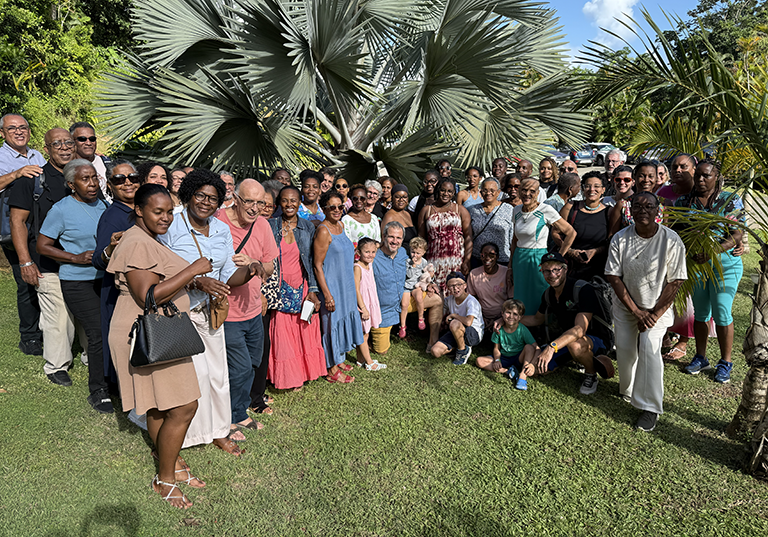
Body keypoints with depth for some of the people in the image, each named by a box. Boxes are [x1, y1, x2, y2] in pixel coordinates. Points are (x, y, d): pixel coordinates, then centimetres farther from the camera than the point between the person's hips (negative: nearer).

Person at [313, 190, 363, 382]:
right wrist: (327, 294, -21)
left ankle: (339, 360, 34)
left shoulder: (341, 225, 7)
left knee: (344, 319, 17)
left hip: (346, 285, 9)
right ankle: (332, 370, 15)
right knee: (332, 322, 2)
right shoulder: (323, 231, -18)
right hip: (332, 285, -9)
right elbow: (317, 265, -19)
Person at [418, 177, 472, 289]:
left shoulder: (460, 210, 11)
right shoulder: (426, 211, 13)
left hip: (457, 261, 0)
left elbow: (468, 237, 3)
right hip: (434, 262, 1)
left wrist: (467, 261, -8)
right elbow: (421, 238, 11)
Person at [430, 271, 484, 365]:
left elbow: (468, 322, -40)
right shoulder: (450, 299, 0)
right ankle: (460, 344, 9)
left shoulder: (471, 301, -22)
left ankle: (463, 350, -11)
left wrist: (453, 315, -21)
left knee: (454, 324, -38)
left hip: (474, 334, -6)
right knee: (435, 351, -12)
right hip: (456, 333, 7)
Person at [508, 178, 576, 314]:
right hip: (519, 260, 5)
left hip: (538, 260, -5)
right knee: (520, 299, 10)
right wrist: (510, 267, 13)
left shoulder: (546, 211, -10)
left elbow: (571, 233, -7)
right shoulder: (517, 210, 7)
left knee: (537, 301, -1)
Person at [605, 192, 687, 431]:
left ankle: (650, 407, -5)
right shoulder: (620, 239, -9)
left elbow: (675, 282, -10)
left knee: (649, 349, -17)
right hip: (626, 306, 2)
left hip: (657, 307, -2)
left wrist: (655, 313, -14)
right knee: (624, 350, 2)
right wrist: (636, 311, -12)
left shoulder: (671, 240, -13)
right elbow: (613, 277, -8)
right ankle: (627, 391, 30)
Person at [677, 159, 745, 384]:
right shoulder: (684, 201, 4)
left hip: (725, 264, -2)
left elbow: (736, 236, -10)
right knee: (700, 313, 11)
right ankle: (700, 357, 25)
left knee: (722, 314, -1)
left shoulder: (731, 200, -4)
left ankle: (726, 361, 16)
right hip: (695, 264, 3)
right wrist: (691, 251, -15)